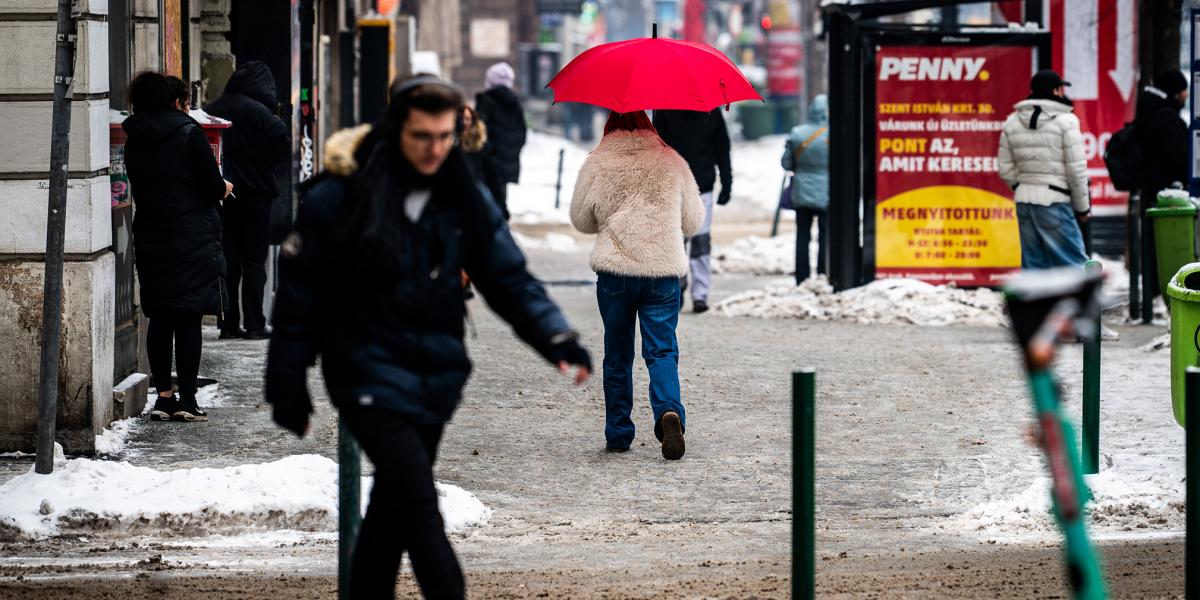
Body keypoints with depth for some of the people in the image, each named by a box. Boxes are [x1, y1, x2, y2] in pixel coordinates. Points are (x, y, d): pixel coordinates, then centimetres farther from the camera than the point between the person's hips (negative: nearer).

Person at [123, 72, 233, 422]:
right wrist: (224, 188, 12)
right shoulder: (189, 133, -9)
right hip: (193, 241, -5)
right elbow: (213, 186, -11)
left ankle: (163, 396, 8)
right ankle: (187, 400, -2)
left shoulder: (135, 141, 8)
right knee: (189, 318, -1)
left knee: (159, 318, 10)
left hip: (150, 238, 5)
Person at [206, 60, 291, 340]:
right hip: (255, 193, -4)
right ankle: (254, 324, -2)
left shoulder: (212, 110, 3)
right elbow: (282, 151, -13)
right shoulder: (261, 113, -13)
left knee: (227, 261, 9)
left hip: (221, 193, 4)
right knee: (254, 261, 1)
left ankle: (228, 324, 6)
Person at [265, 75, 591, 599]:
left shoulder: (465, 200, 2)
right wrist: (288, 387, -6)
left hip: (433, 376, 5)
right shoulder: (337, 197, -12)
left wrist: (555, 338, -13)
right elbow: (299, 294, -7)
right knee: (417, 500, -16)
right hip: (370, 373, -5)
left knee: (395, 503, 16)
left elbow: (508, 279, 3)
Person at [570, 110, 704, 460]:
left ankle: (618, 434, 16)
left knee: (617, 355, 12)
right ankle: (668, 411, -25)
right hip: (664, 273, 0)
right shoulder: (672, 163, 4)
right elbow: (693, 221, 11)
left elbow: (581, 219, 8)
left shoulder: (597, 164, 1)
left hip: (614, 273, 0)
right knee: (662, 351, 1)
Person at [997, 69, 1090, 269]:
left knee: (1032, 263, 9)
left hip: (1024, 200, 6)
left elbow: (1006, 169, 10)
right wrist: (1083, 207, 2)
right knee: (1072, 261, -4)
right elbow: (1076, 170, -8)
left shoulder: (1012, 123, 9)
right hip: (1054, 202, -6)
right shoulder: (1065, 121, -8)